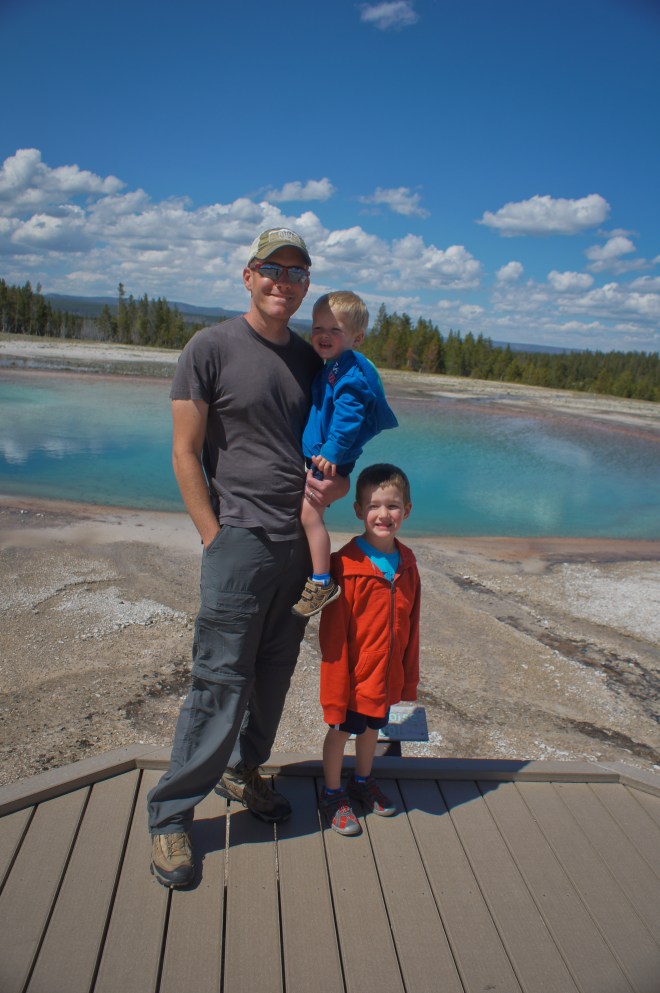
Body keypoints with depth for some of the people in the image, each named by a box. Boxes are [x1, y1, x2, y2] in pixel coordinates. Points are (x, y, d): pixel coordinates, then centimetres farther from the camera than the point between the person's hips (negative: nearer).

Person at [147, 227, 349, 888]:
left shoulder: (310, 360, 12)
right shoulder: (211, 348, -4)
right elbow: (185, 453, -7)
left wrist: (337, 484, -1)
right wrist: (215, 539, -11)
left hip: (299, 542, 6)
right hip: (239, 538, -6)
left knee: (274, 673, 14)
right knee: (220, 681, -4)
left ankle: (242, 773, 36)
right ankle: (170, 816, 13)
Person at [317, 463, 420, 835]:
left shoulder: (407, 562, -4)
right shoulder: (347, 564, -23)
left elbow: (410, 625, 4)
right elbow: (333, 633, -19)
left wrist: (410, 676, 8)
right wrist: (336, 687, -18)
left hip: (387, 675, 6)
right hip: (353, 674, -5)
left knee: (372, 728, 24)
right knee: (340, 731, 14)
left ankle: (363, 781, 48)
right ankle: (333, 794, 36)